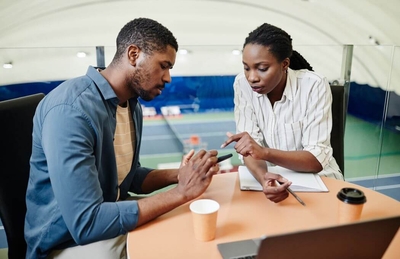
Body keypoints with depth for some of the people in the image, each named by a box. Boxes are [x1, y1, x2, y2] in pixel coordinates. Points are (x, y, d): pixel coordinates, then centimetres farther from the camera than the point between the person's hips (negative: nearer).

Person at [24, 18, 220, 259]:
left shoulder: (132, 104, 0)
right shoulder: (71, 109, -26)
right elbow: (86, 223, -29)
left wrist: (178, 175, -7)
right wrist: (181, 193, -26)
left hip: (115, 220, 7)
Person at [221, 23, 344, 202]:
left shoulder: (314, 86, -18)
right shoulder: (242, 84, -11)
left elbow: (318, 159, -20)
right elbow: (250, 148, -13)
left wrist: (264, 152, -35)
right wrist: (263, 178, -32)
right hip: (268, 176, 1)